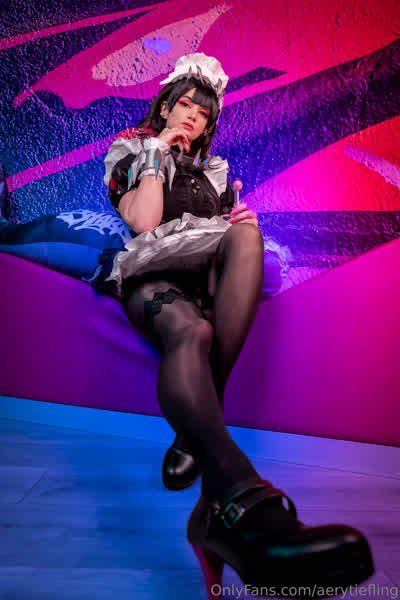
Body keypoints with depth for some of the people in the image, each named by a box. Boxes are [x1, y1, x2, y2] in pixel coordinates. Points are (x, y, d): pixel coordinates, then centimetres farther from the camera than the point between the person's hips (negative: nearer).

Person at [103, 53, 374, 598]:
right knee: (189, 331, -39)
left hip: (210, 277, 3)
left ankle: (197, 435, -40)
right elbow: (144, 224, -2)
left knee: (245, 231, -32)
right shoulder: (133, 158, 20)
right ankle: (246, 504, -63)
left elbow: (231, 237, 22)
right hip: (154, 275, -3)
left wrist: (242, 224, 0)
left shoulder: (211, 172, 32)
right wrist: (155, 155, 5)